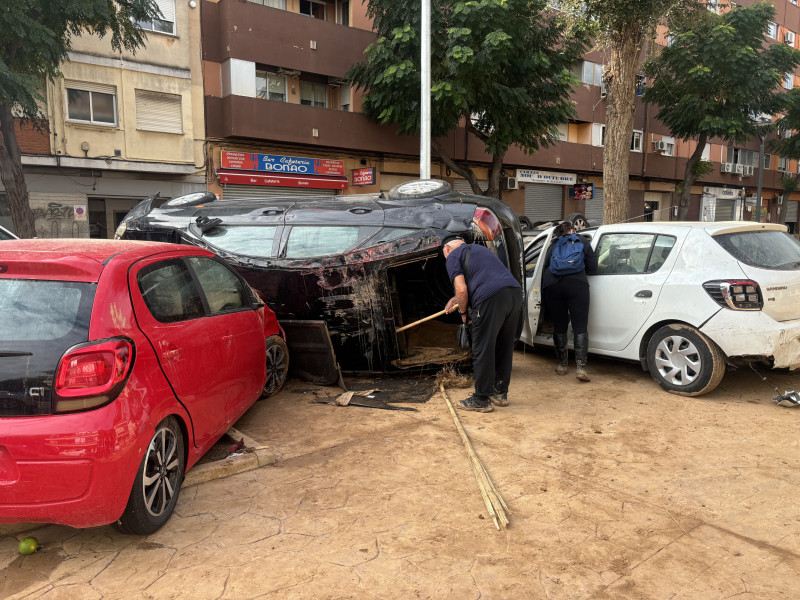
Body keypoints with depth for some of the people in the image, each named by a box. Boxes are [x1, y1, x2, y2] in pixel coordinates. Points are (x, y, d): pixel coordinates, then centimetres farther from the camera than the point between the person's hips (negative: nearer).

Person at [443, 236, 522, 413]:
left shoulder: (453, 256, 9)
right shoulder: (480, 248, 34)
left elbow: (461, 289, -4)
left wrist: (463, 312, 10)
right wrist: (456, 299, 49)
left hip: (491, 299, -8)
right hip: (515, 293, 8)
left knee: (483, 351, 1)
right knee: (504, 348, 17)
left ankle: (482, 399, 7)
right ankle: (500, 393, 28)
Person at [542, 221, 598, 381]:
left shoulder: (553, 246, 25)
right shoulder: (581, 241, 19)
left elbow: (545, 266, 22)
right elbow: (592, 268, 14)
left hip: (551, 285, 3)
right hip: (576, 283, -2)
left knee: (559, 326, 13)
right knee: (580, 327, -1)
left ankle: (562, 364, 21)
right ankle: (580, 367, -11)